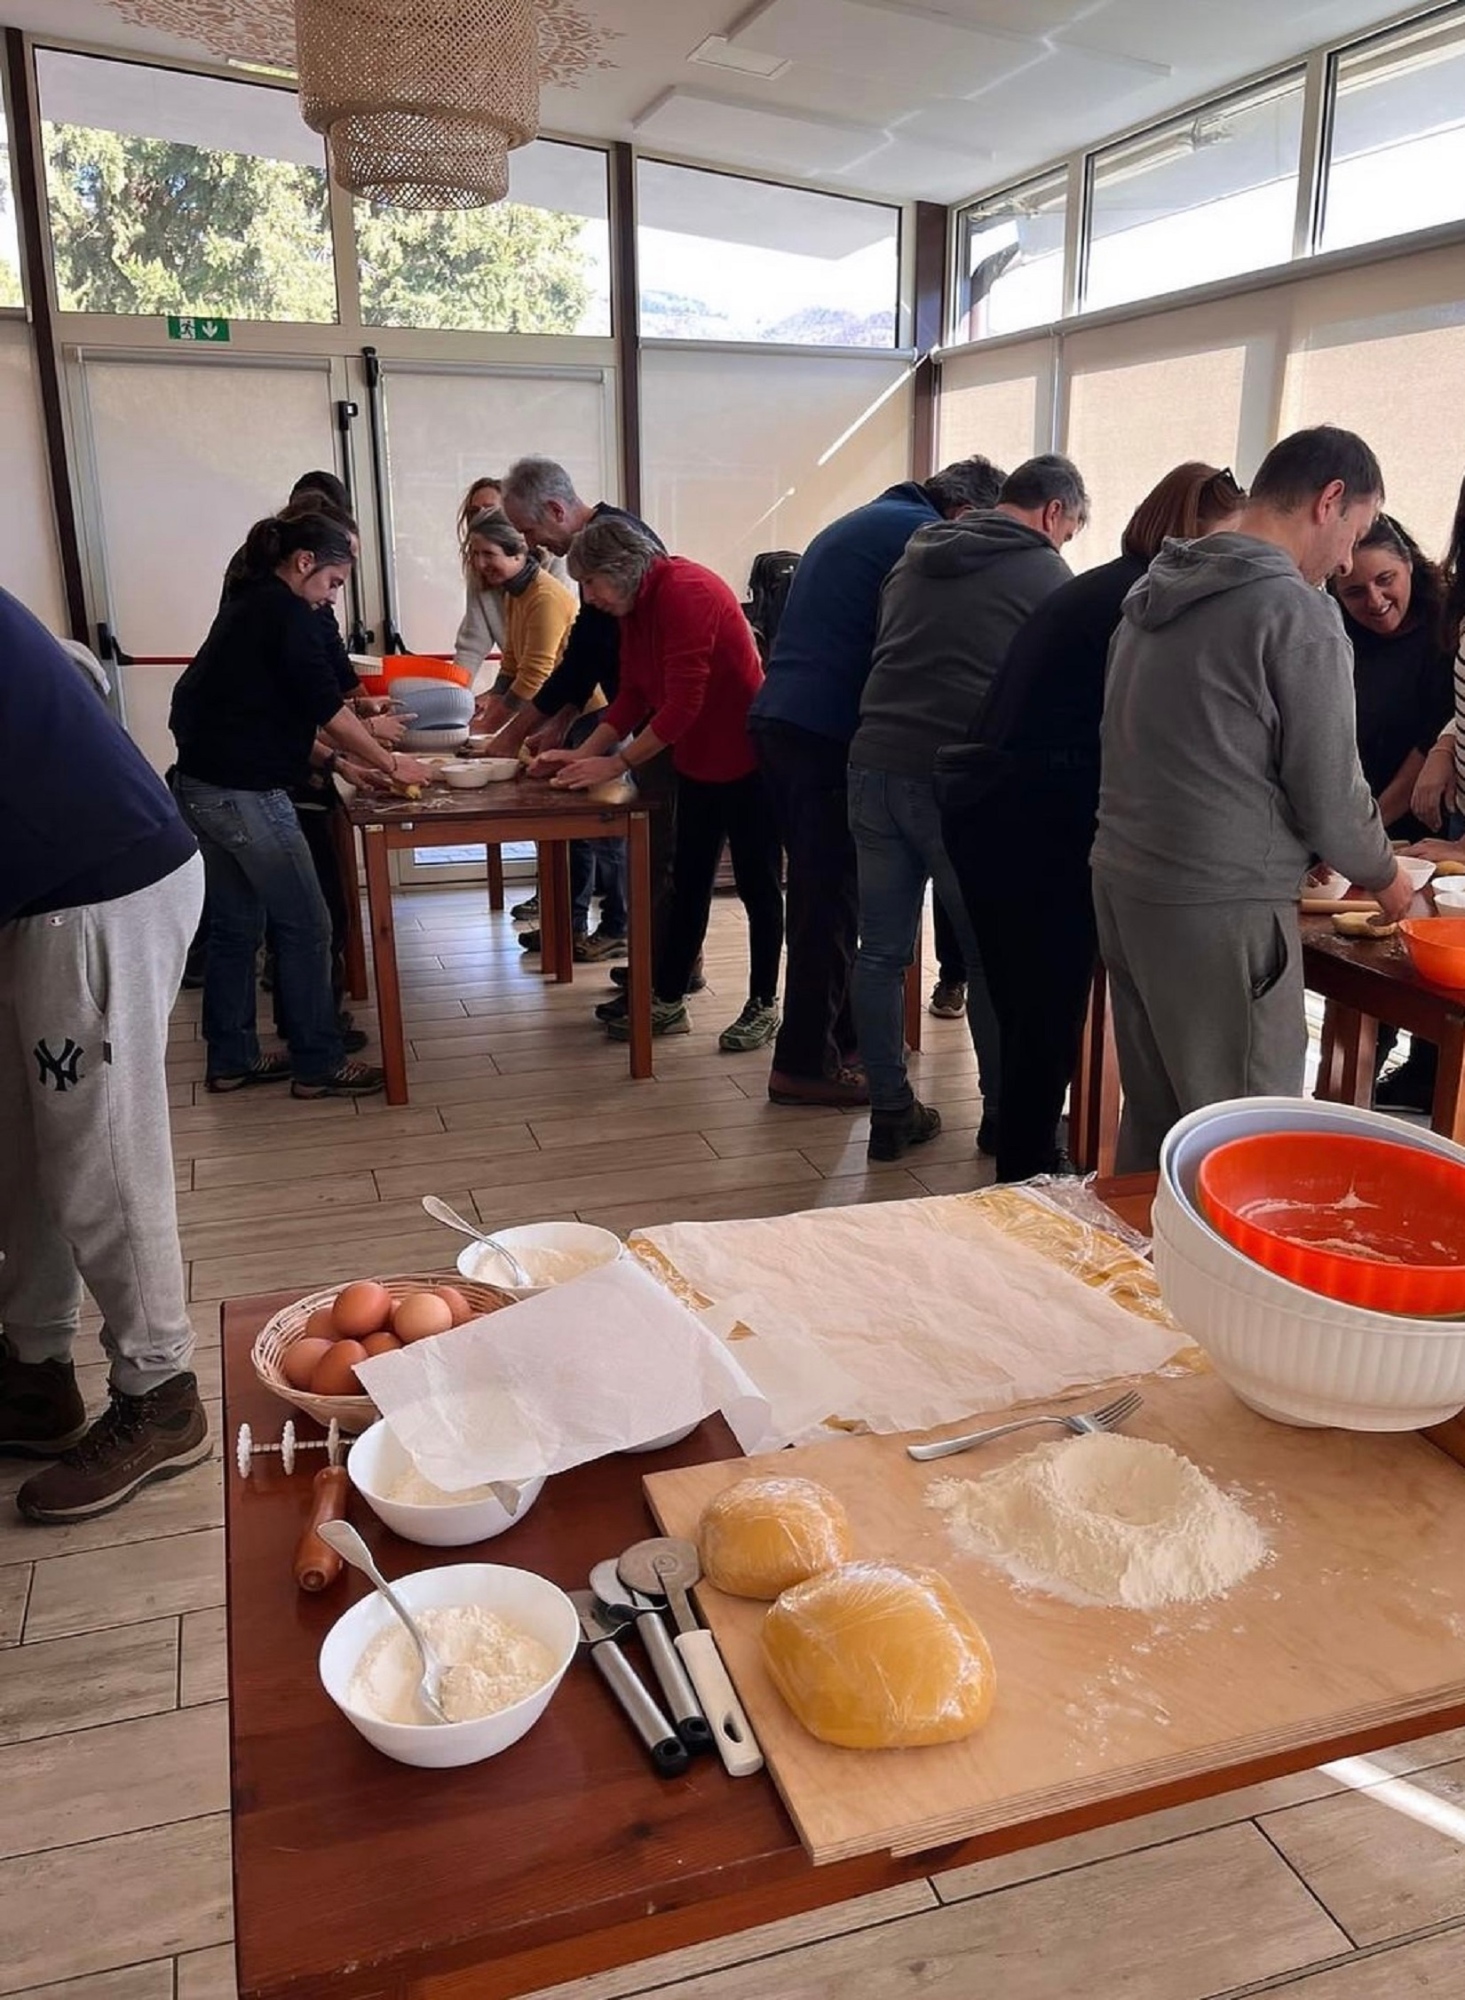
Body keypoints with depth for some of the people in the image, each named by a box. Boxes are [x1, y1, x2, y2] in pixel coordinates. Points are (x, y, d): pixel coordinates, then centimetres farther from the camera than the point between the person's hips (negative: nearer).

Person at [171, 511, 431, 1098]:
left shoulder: (247, 606, 17)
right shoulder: (287, 613, -11)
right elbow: (326, 707, -14)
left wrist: (350, 760, 16)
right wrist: (390, 763, -2)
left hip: (202, 786, 10)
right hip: (246, 793, -10)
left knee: (235, 926, 15)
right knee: (305, 927, -1)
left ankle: (231, 1059, 23)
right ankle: (317, 1066, 6)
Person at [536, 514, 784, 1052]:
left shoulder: (685, 593, -23)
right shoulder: (635, 606, 6)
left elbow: (683, 704, -27)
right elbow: (633, 696, 6)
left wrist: (616, 763, -22)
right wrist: (584, 753, -5)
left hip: (745, 758, -9)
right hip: (698, 761, 9)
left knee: (757, 884, 2)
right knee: (688, 884, 12)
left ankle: (764, 1005, 13)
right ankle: (668, 1003, 19)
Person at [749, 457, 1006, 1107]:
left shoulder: (855, 524, 25)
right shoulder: (925, 535, -5)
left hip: (777, 719, 10)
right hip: (827, 734, -10)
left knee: (822, 890, 16)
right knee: (832, 899, -3)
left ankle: (840, 1034, 25)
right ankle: (806, 1064, 3)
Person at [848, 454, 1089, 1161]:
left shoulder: (914, 558, 18)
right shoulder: (1044, 574, 0)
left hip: (876, 765, 6)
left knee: (881, 951, 9)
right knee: (994, 958, 7)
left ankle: (890, 1113, 16)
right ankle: (1004, 1118, 18)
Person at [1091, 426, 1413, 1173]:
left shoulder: (1158, 591, 12)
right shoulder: (1299, 612, -11)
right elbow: (1330, 796, -8)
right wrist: (1384, 878, 12)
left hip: (1122, 884, 8)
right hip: (1221, 911, -8)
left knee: (1152, 1123, 15)